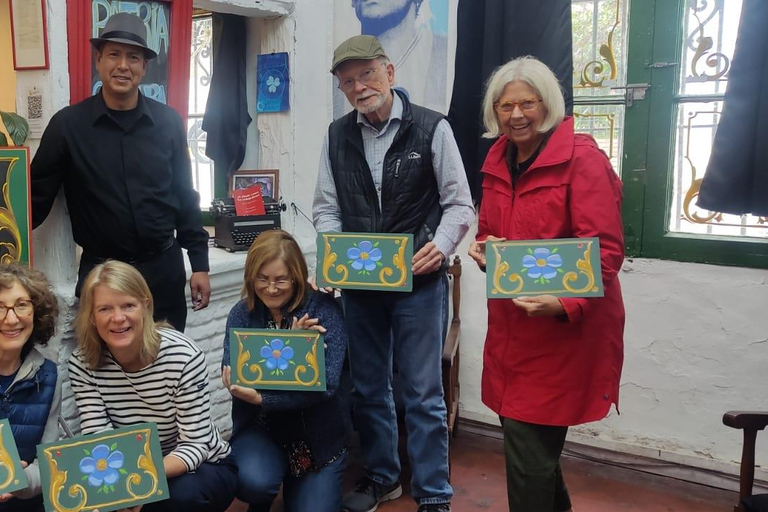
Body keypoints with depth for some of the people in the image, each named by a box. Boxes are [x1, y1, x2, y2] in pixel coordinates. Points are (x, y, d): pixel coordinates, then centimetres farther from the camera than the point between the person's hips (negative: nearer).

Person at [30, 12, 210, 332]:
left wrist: (199, 264, 4)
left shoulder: (168, 122, 0)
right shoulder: (67, 124, -5)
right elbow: (37, 196, -1)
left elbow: (185, 197, 6)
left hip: (164, 268, 2)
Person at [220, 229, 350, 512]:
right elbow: (233, 378, -16)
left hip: (318, 434, -1)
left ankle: (298, 485, 27)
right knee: (252, 480, -28)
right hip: (259, 427, 1)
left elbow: (325, 384, -21)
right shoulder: (241, 313, -4)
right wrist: (290, 345, -27)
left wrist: (261, 398, -29)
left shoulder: (324, 309, -13)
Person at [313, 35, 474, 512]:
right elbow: (326, 208, 8)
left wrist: (441, 245, -20)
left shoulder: (432, 128, -4)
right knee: (369, 387, 16)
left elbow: (459, 203, -3)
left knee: (423, 394, 3)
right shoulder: (337, 136, 6)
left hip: (419, 281, -4)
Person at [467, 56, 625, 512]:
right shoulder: (498, 160, 11)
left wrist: (564, 303, -30)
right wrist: (483, 248, -1)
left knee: (528, 443, -3)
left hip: (566, 327, -7)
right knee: (531, 438, 18)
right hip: (510, 324, 7)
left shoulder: (583, 158, -12)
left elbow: (605, 251, -16)